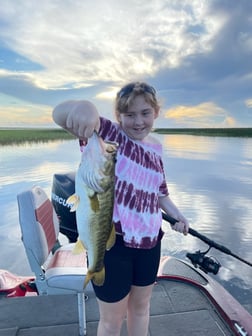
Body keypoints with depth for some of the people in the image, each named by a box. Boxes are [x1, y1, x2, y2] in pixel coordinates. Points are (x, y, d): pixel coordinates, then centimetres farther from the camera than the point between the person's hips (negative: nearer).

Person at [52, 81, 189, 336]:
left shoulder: (156, 148, 4)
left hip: (148, 241, 6)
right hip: (112, 241, -5)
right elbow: (60, 115, -29)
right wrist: (84, 106, -49)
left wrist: (177, 215, 4)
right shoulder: (108, 134, -13)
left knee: (141, 306, 27)